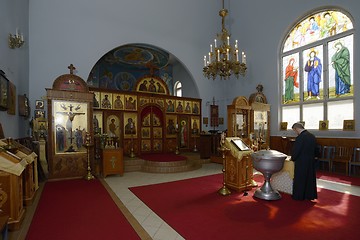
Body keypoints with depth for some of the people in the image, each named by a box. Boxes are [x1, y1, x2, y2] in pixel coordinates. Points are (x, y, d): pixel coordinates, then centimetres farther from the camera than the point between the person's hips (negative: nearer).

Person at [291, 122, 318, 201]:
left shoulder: (300, 137, -22)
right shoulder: (312, 136, 3)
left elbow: (295, 150, -18)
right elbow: (315, 149, 12)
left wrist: (293, 158, -1)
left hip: (302, 163, -7)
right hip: (311, 162, 8)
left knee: (300, 180, 7)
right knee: (310, 179, 18)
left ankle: (299, 196, 19)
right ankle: (310, 195, 31)